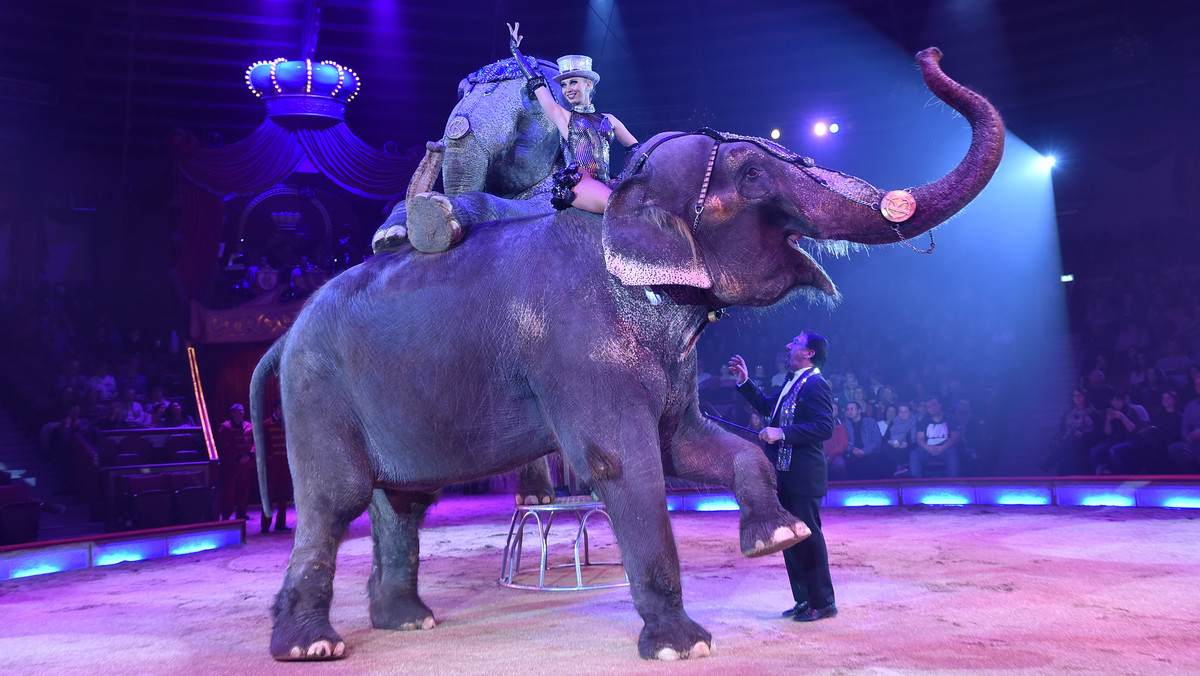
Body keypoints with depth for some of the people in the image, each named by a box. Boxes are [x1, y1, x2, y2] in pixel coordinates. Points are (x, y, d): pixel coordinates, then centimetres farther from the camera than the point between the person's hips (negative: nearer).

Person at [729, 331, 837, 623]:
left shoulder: (816, 385, -15)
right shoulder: (792, 383, 15)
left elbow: (824, 427, -24)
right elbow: (767, 406, 26)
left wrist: (782, 432, -26)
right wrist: (745, 381, 21)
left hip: (803, 476, -10)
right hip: (785, 475, 10)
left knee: (808, 537, -2)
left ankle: (823, 602, 9)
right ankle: (804, 600, 24)